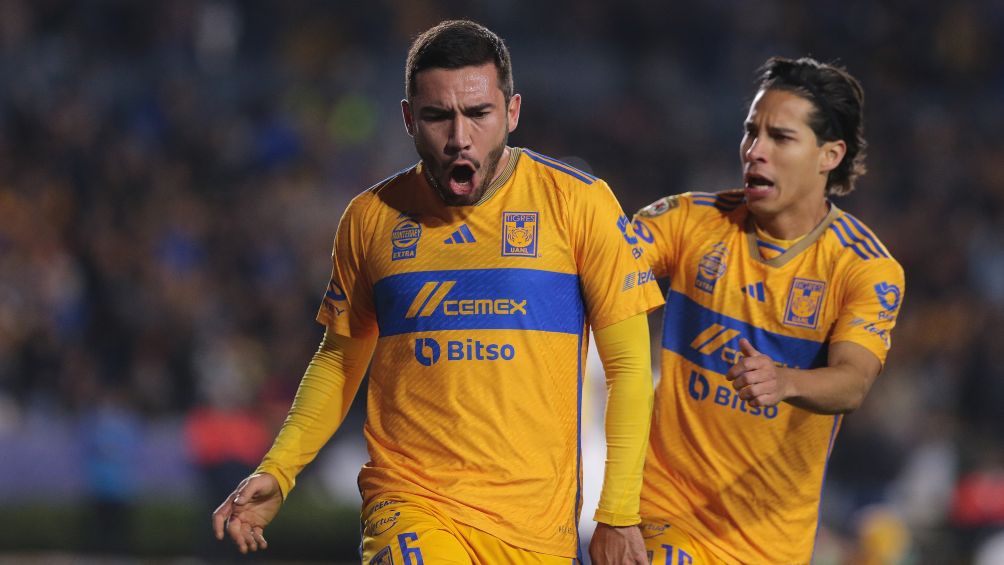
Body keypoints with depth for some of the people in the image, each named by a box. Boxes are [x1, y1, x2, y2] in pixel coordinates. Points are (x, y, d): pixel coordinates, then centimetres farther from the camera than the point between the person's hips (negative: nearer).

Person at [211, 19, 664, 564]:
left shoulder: (578, 203, 0)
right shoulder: (371, 218, 6)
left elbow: (628, 366, 1)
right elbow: (340, 359, 20)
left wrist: (619, 517, -5)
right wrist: (276, 473, 7)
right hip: (410, 505, -1)